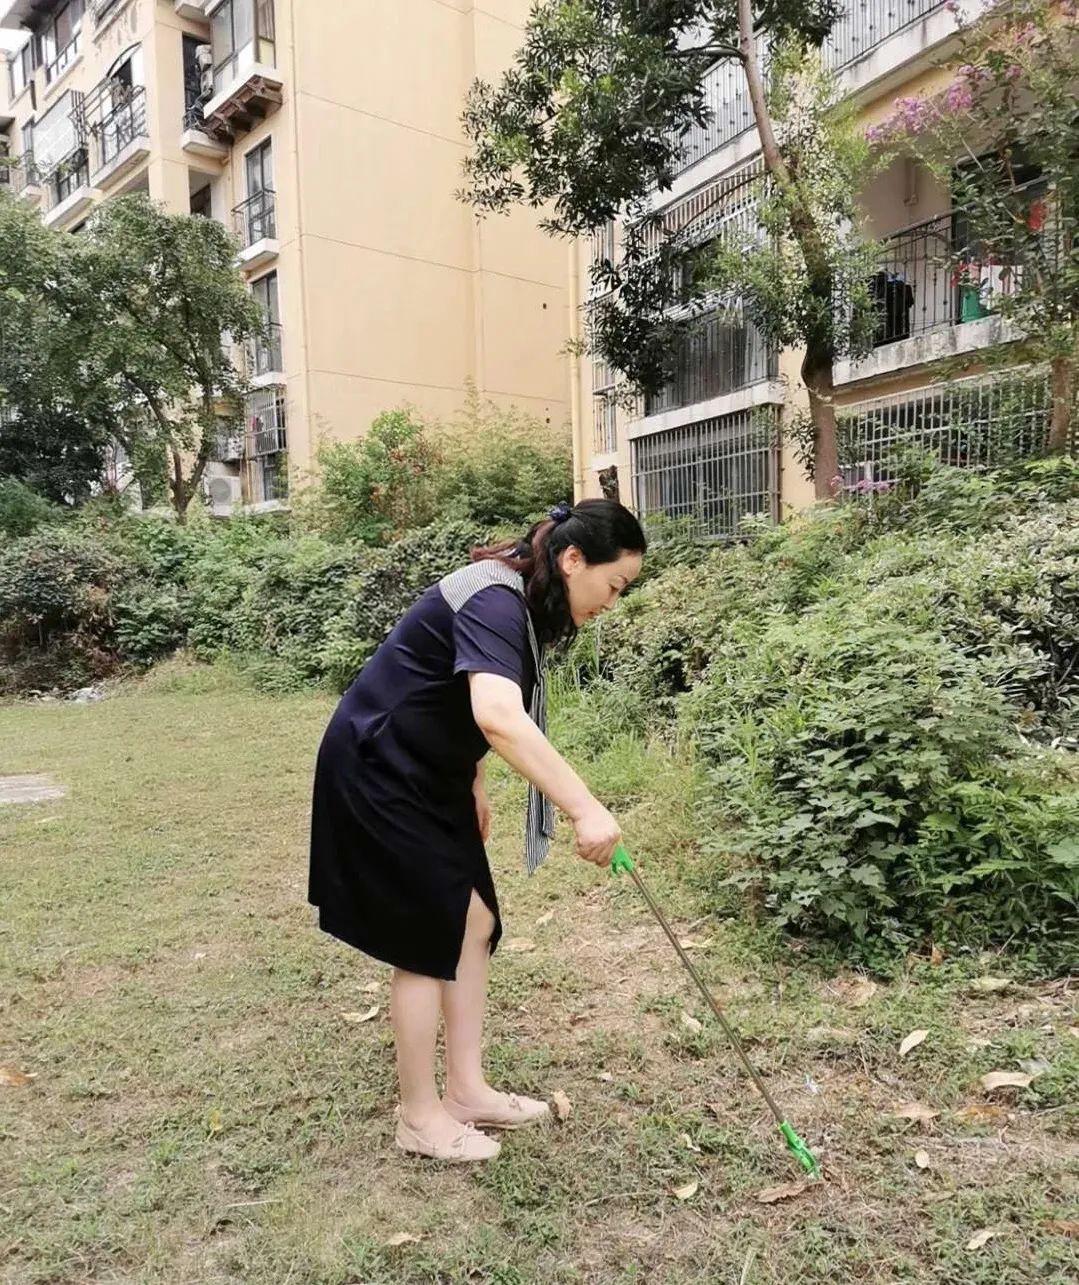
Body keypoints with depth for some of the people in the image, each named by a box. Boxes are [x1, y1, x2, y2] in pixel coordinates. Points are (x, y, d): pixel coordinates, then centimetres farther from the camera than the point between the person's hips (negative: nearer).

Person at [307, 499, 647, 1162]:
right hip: (378, 774, -10)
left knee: (474, 922, 11)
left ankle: (468, 1090, 25)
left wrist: (474, 786, 20)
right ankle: (420, 1115, 19)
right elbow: (499, 717, -45)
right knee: (429, 936, 0)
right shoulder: (495, 602, -27)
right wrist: (586, 809, -48)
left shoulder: (523, 602, 5)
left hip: (427, 776, 10)